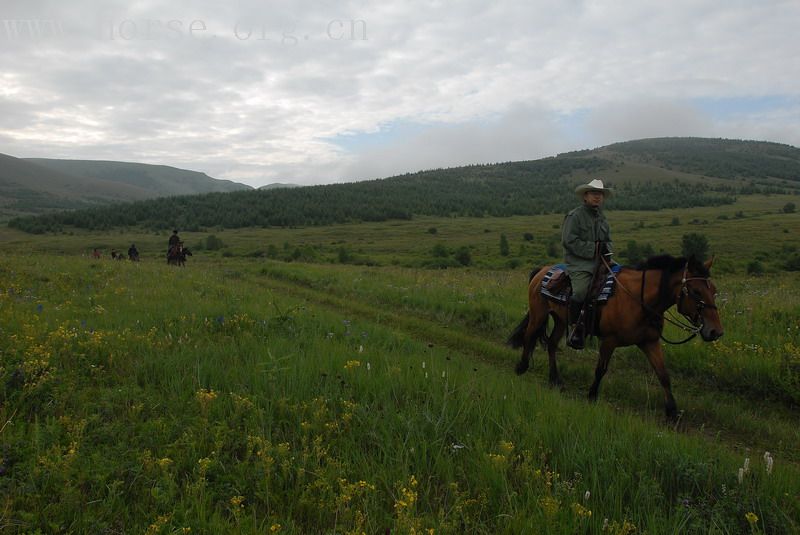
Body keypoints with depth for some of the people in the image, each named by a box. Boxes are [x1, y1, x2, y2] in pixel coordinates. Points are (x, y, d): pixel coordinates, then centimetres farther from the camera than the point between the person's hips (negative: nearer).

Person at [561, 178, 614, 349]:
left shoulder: (602, 218, 21)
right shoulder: (575, 216, -3)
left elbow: (609, 240, 26)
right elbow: (569, 241, -12)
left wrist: (606, 248, 2)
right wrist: (593, 248, -14)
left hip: (599, 262, 8)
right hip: (579, 263, -8)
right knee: (580, 292, -28)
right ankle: (577, 330, -15)